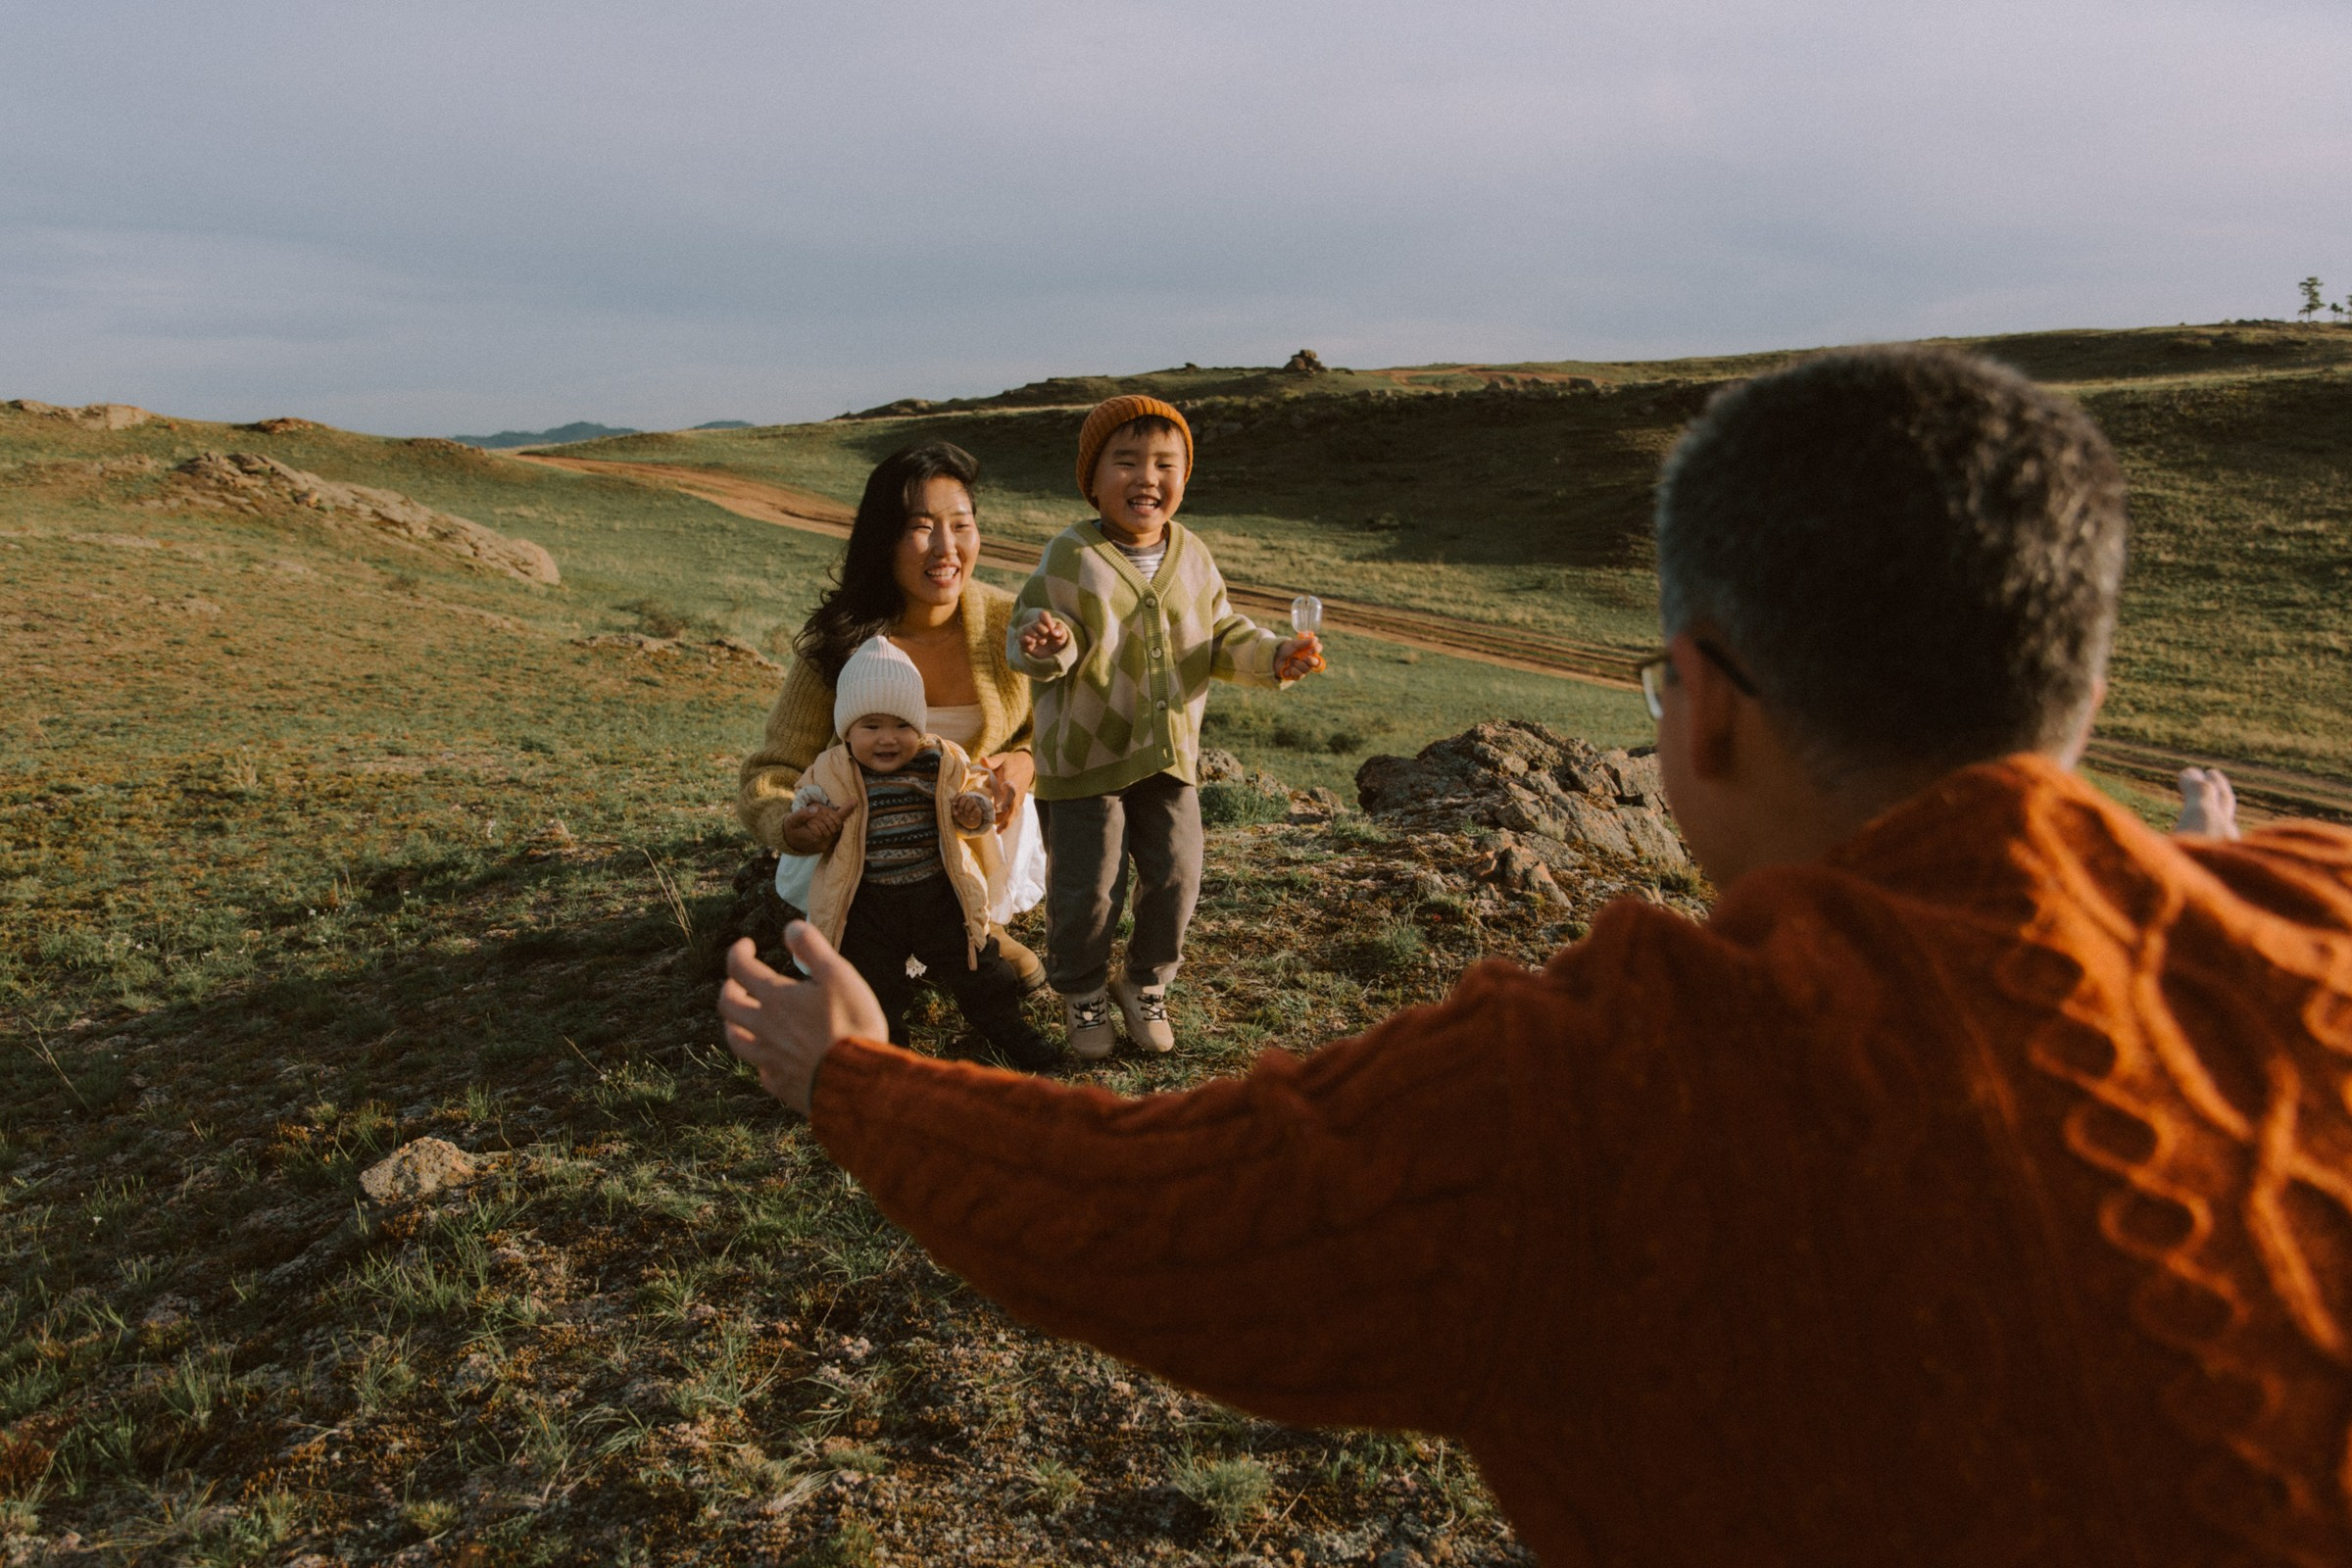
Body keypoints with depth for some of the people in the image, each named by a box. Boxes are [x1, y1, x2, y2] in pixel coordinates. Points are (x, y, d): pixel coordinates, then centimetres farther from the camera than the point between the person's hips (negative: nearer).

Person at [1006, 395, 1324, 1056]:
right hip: (1086, 756, -4)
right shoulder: (1070, 556, -13)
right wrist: (1046, 645, -37)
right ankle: (1081, 991, 29)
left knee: (1175, 878, 8)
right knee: (1088, 887, 3)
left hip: (1170, 755, 4)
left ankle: (1146, 983, 33)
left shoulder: (1193, 558, 2)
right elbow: (1032, 631, -13)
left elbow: (1221, 641, 9)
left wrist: (1273, 655, -8)